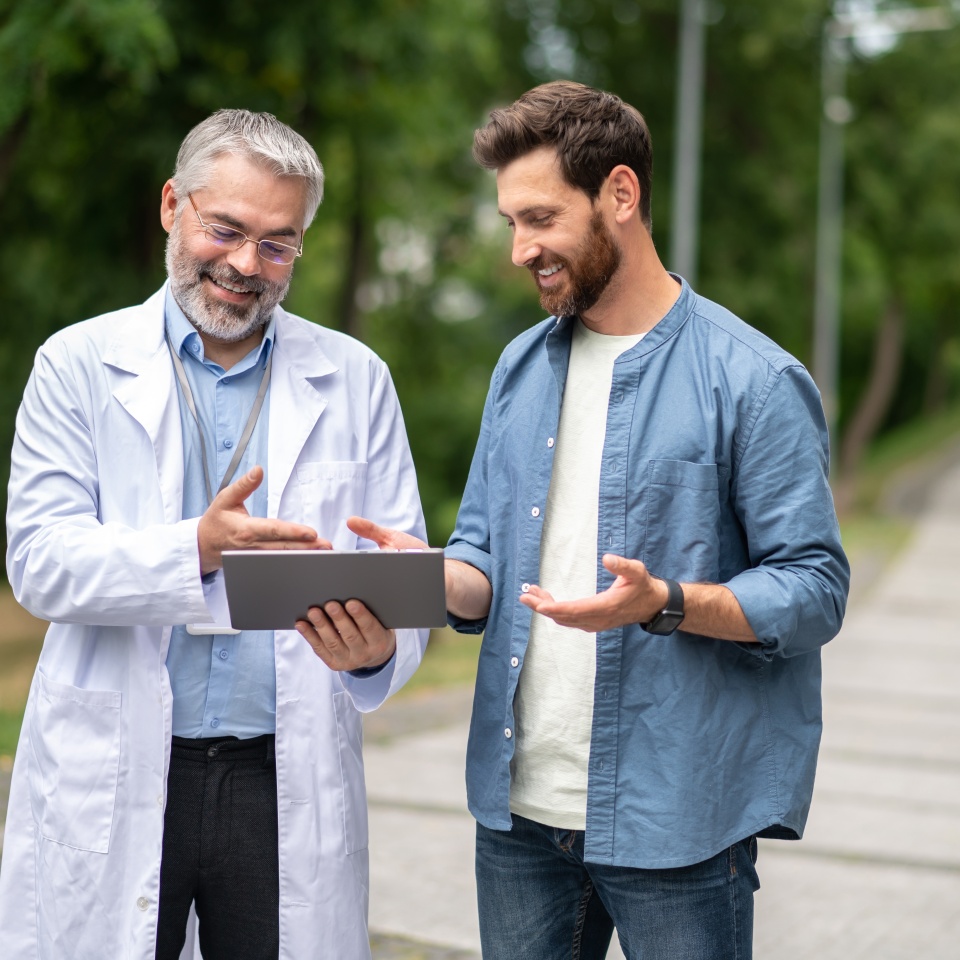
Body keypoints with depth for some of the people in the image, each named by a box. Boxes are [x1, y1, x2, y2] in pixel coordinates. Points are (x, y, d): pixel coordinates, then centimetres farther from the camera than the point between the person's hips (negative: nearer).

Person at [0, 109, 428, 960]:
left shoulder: (355, 379, 7)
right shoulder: (80, 363, 3)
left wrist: (379, 651, -19)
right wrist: (196, 551, -25)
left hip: (287, 784, 1)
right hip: (111, 785, -1)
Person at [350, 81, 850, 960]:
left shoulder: (753, 380, -8)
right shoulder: (522, 367, 12)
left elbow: (815, 591, -10)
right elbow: (488, 559, 14)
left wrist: (667, 604, -25)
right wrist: (434, 573, -8)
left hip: (672, 819, -5)